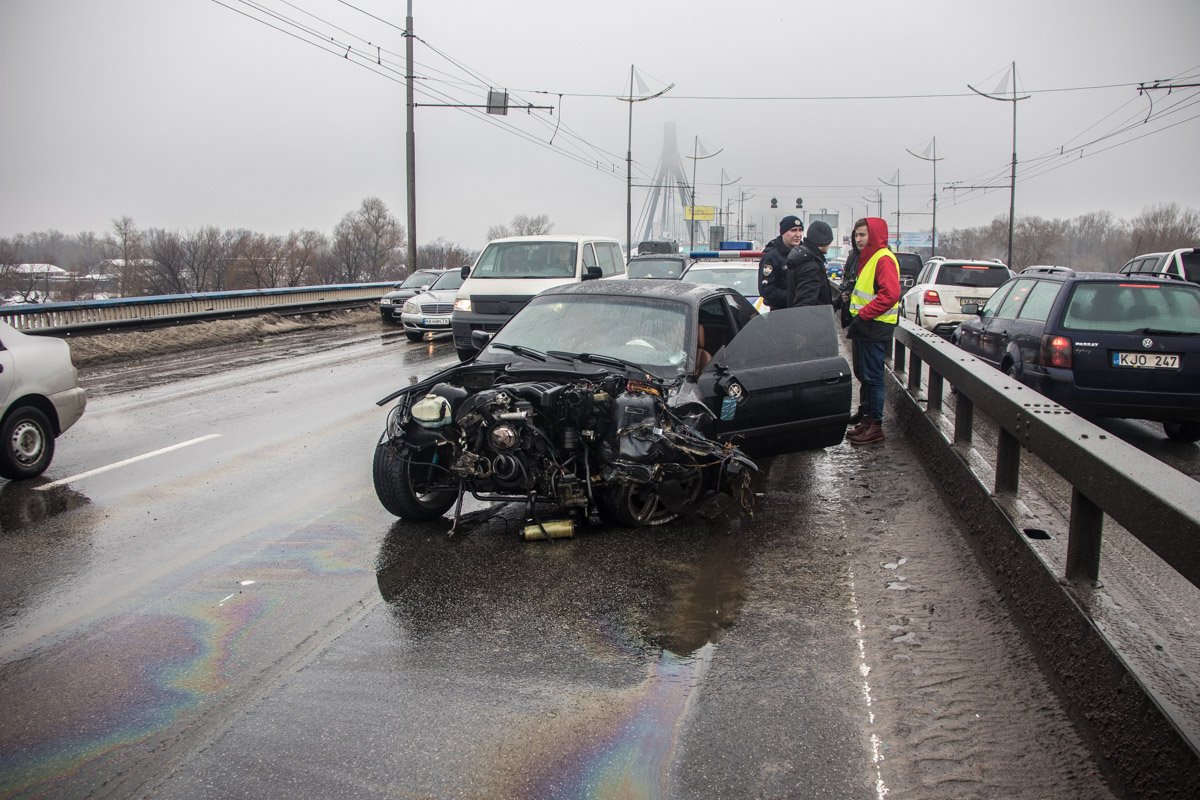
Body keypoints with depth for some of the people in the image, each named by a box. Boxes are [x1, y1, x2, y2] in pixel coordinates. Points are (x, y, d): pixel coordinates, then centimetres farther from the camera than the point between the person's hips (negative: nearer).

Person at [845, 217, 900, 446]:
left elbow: (890, 294, -24)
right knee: (865, 376, 14)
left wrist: (862, 315, -21)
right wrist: (856, 318, 15)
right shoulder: (867, 258, 18)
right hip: (865, 327, 10)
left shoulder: (884, 259, -14)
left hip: (876, 329, -10)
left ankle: (875, 426, 1)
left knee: (873, 377, -5)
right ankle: (867, 419, 22)